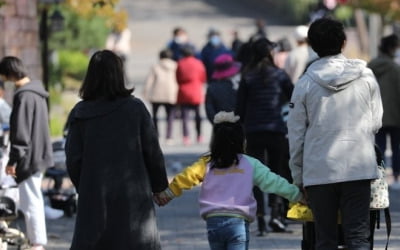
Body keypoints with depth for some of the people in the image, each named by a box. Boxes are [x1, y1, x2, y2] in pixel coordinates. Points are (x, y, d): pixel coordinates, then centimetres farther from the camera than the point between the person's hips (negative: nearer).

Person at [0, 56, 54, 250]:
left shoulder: (23, 96, -19)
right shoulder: (38, 92, 11)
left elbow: (21, 132, -21)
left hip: (29, 158, -10)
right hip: (39, 155, 10)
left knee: (30, 202, -6)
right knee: (34, 200, 17)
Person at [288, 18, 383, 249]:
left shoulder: (305, 84, -2)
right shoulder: (366, 76, 0)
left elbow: (296, 133, 3)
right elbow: (376, 122, 7)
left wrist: (298, 174, 13)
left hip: (318, 171, 0)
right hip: (359, 168, 0)